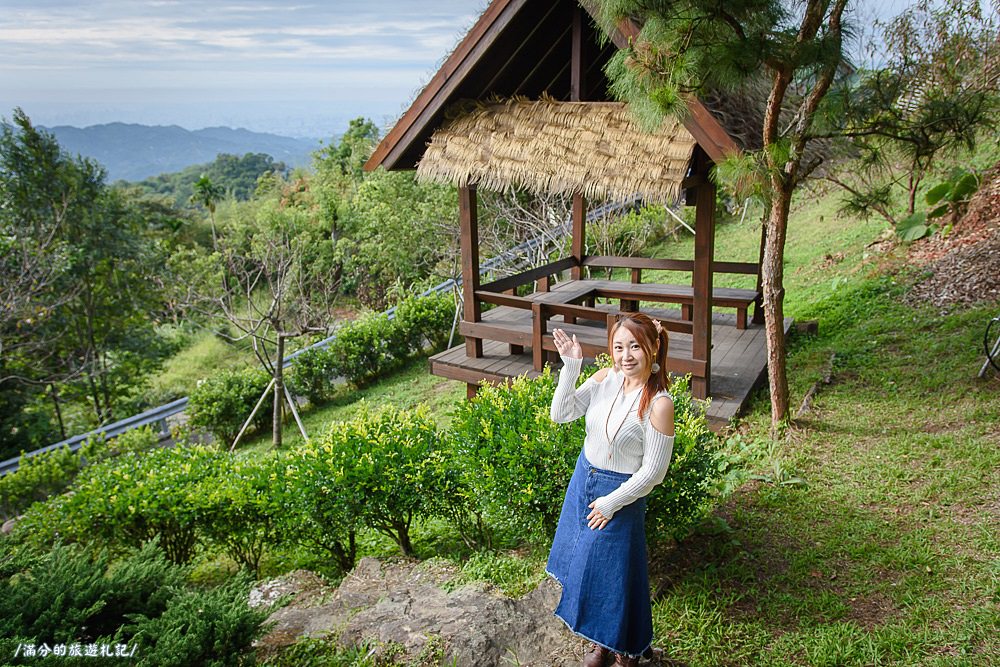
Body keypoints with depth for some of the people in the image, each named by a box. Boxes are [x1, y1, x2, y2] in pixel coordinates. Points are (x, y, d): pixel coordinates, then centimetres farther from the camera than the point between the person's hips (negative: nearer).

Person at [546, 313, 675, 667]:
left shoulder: (659, 404, -24)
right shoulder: (605, 378, -8)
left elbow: (652, 472, -19)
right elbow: (561, 414, -11)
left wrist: (611, 502, -13)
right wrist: (571, 367, -21)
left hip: (620, 493, -6)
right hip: (583, 479, 6)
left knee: (613, 571, 8)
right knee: (585, 562, 20)